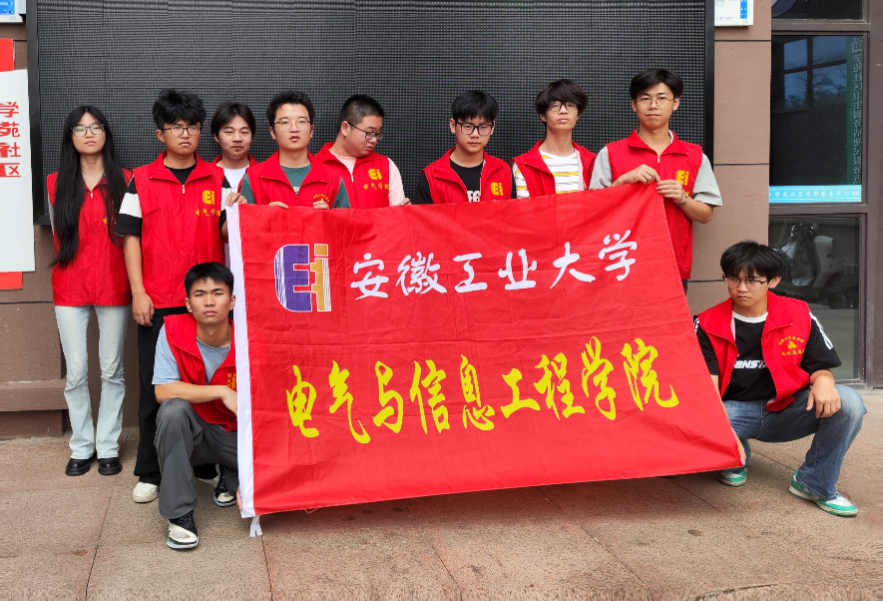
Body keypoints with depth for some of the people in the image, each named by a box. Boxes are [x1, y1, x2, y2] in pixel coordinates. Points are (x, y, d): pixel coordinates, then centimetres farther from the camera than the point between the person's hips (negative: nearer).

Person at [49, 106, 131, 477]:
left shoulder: (124, 181, 2)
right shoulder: (56, 183, 7)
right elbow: (58, 235, 14)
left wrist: (134, 284, -6)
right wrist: (73, 267, 7)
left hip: (113, 286, -1)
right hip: (70, 289, 1)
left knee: (112, 371, 5)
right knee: (76, 372, 2)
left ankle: (108, 447, 16)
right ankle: (82, 446, 17)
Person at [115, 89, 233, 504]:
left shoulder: (216, 178, 8)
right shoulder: (141, 181, 4)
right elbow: (131, 237, 2)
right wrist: (138, 292, -5)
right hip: (158, 302, -1)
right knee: (155, 386, 3)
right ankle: (149, 473, 13)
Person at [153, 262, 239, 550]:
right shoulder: (173, 330, -15)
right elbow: (162, 391, -23)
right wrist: (222, 392, -31)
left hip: (233, 435, 0)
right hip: (189, 433, 0)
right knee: (173, 409, -34)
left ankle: (230, 479, 11)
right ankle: (179, 513, -21)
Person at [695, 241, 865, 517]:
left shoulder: (799, 316, -2)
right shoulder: (708, 325, -5)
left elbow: (820, 367, 3)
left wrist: (823, 380, -25)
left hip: (786, 410, 1)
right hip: (735, 412, -1)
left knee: (848, 403, -26)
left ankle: (814, 484, -5)